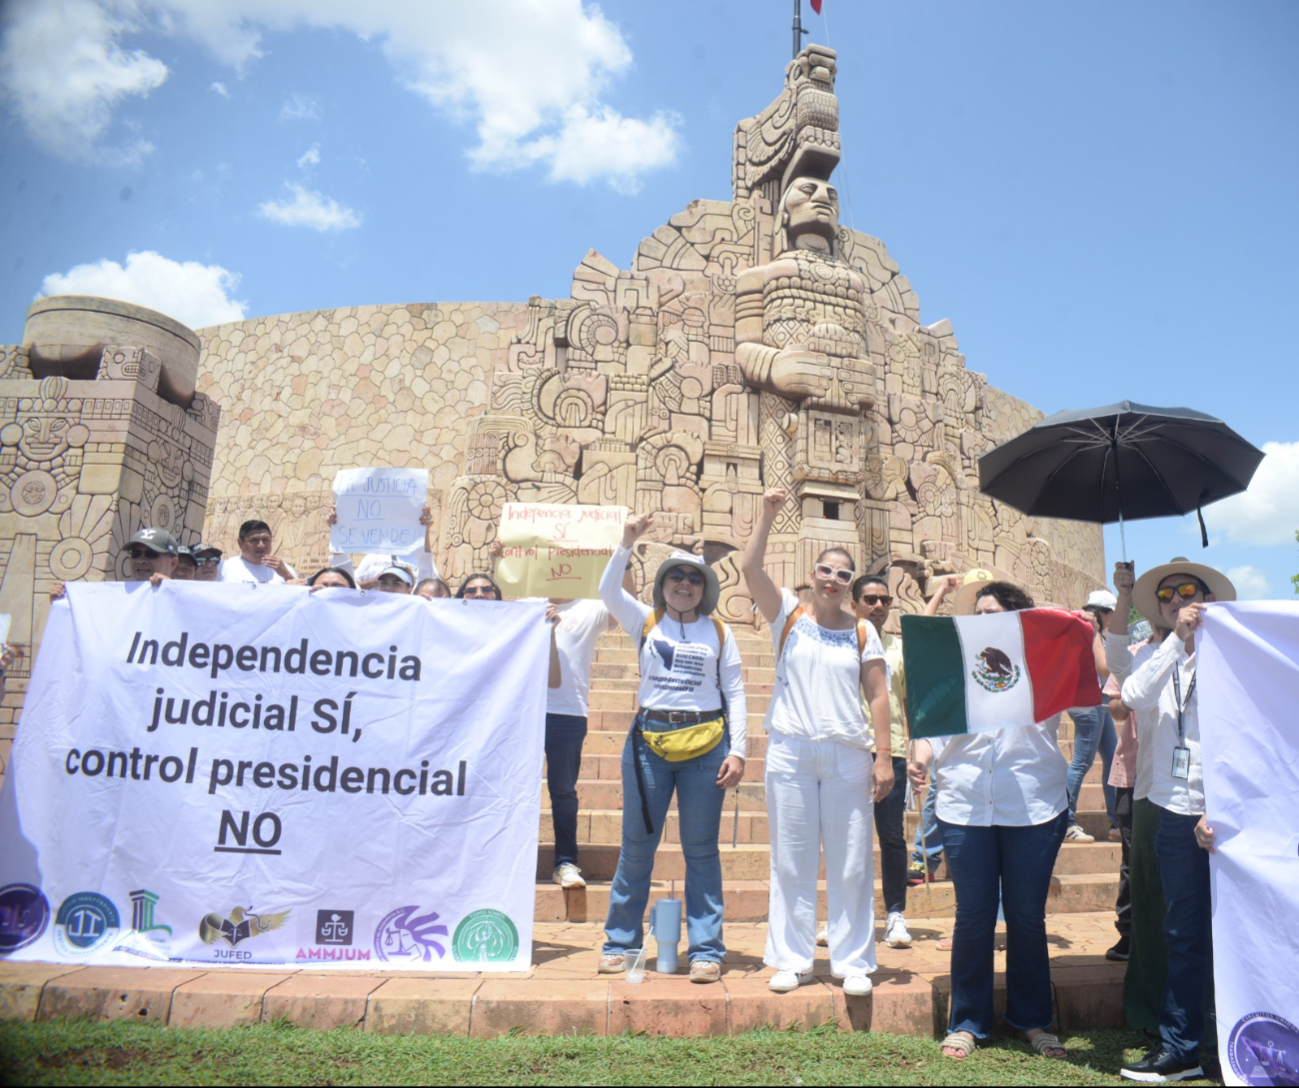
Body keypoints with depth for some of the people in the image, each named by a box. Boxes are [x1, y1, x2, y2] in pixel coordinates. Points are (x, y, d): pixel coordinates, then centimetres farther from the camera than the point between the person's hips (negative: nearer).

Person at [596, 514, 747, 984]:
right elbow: (608, 591, -8)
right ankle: (620, 941, 24)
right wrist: (627, 542, -16)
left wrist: (738, 751, -2)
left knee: (701, 849, 6)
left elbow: (735, 693, 6)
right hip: (650, 740, 1)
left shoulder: (719, 632, 8)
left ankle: (706, 949, 17)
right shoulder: (646, 622, 8)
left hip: (705, 744, 0)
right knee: (636, 845, 9)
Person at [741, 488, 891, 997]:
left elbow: (879, 696, 5)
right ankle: (791, 960, 19)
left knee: (851, 865, 7)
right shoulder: (788, 616, 4)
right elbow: (750, 569, -9)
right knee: (791, 863, 7)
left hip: (848, 755, 1)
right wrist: (767, 515, -13)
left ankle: (852, 963, 21)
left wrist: (884, 757, -1)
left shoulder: (863, 632, 7)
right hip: (790, 752, -1)